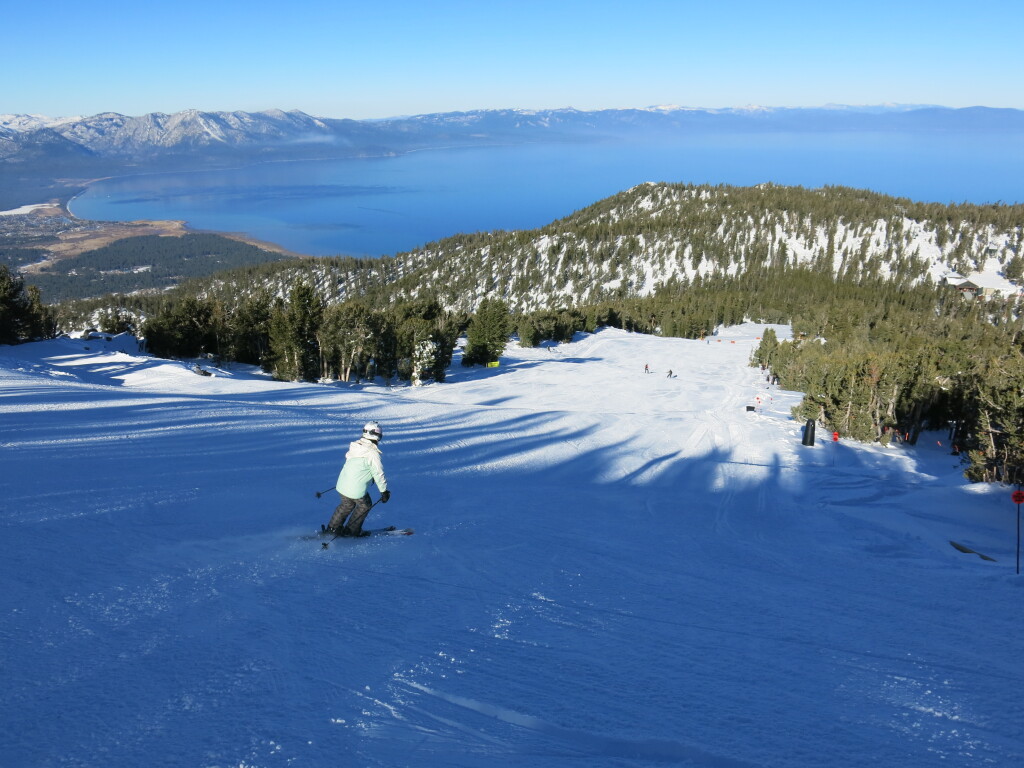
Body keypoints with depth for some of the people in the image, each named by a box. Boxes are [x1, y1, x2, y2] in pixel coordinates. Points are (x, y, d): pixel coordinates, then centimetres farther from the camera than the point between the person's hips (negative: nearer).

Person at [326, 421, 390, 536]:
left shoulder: (354, 446, 2)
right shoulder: (373, 453, -18)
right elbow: (378, 473, -13)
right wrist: (384, 491, -1)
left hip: (342, 484, 6)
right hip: (356, 489, -6)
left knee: (347, 504, 28)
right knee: (364, 505, 20)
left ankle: (333, 527, 34)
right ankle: (352, 530, 26)